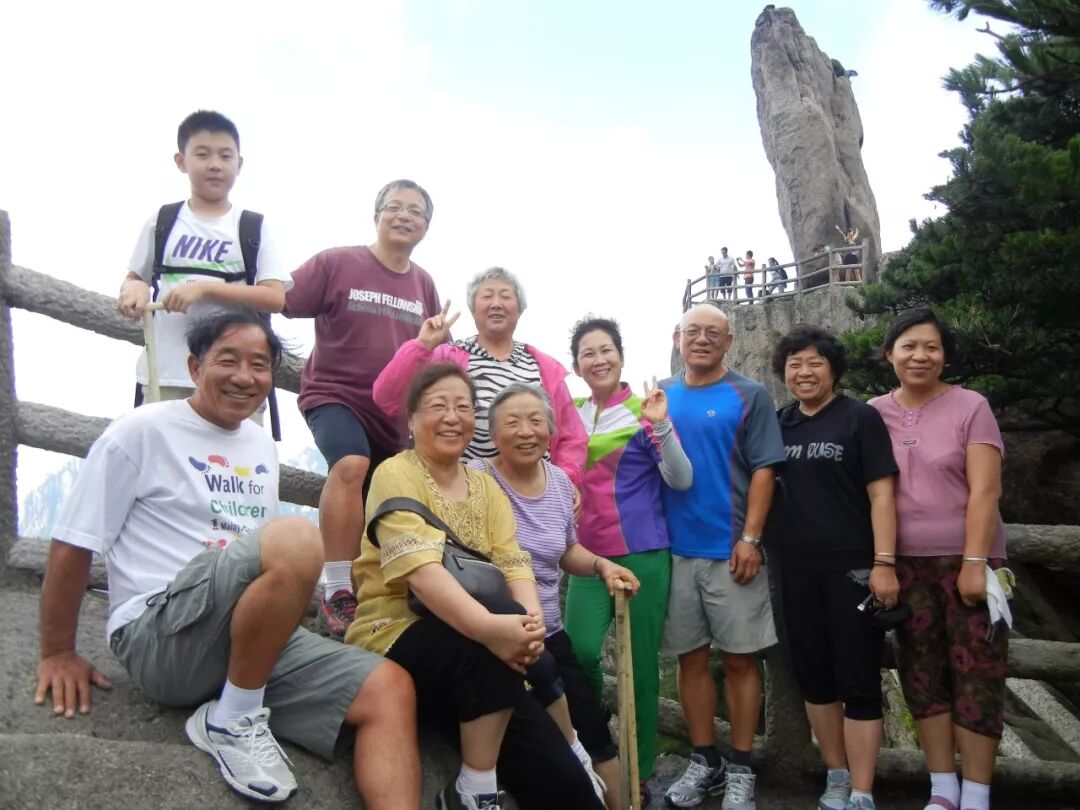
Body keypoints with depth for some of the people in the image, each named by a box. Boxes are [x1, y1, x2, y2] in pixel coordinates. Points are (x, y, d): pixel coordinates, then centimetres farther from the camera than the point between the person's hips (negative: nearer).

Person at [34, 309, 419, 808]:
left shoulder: (262, 447, 16)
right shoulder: (143, 431, -3)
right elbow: (72, 546, -1)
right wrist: (58, 654, 1)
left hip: (255, 637, 6)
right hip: (157, 635, -6)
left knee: (390, 689, -16)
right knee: (297, 538, -33)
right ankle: (232, 721, -16)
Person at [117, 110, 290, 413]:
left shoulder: (254, 227, 3)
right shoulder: (162, 221, 9)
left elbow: (275, 298, -6)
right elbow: (134, 278, 17)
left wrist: (205, 288, -15)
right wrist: (134, 289, -8)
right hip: (165, 374, 2)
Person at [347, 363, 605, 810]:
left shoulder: (486, 486, 11)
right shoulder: (395, 474, -7)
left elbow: (514, 562, -3)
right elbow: (420, 568, -23)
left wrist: (531, 618, -25)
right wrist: (489, 626, -39)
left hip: (472, 647, 4)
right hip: (395, 635, -4)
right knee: (490, 651, -34)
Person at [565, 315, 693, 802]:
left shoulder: (643, 411, -4)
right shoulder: (571, 414, 8)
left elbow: (682, 480, -10)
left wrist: (660, 425, -23)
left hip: (642, 551, -3)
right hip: (587, 552, 3)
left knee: (641, 661, 2)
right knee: (579, 649, -13)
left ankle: (640, 772, 18)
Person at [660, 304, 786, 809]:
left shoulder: (749, 396, 0)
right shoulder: (660, 397, 9)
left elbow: (763, 470, -6)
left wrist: (750, 538, -14)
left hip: (730, 551, -3)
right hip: (675, 550, 3)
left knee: (739, 659, 5)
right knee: (691, 658, 10)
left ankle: (741, 769, 18)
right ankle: (703, 762, 24)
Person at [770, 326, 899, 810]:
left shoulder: (860, 418, -4)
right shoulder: (776, 424, 8)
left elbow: (881, 494, -8)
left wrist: (884, 563, -15)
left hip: (852, 566, -4)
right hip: (797, 569, 5)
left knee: (858, 680, 1)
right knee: (813, 676, 12)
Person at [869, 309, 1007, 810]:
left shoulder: (970, 407, -3)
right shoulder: (875, 413, 5)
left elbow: (985, 490, -9)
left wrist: (974, 562, -15)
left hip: (966, 559, -3)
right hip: (906, 562, 3)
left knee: (975, 674, 1)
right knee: (922, 674, 8)